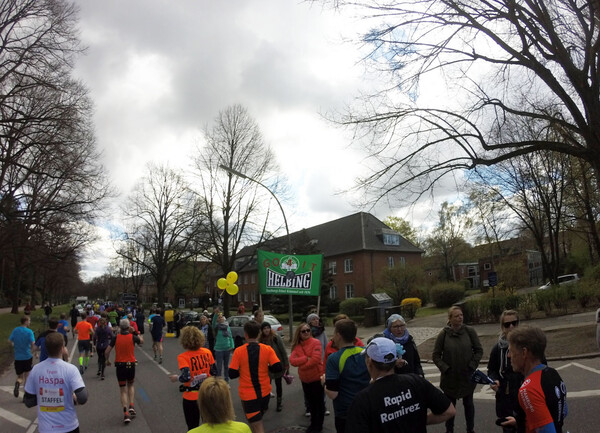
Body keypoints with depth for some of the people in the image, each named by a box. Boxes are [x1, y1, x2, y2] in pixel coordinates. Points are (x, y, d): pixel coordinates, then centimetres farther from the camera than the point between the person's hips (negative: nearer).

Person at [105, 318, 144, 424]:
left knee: (123, 390, 8)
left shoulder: (115, 338, -6)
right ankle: (131, 406, 7)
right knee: (130, 385, 25)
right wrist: (139, 336, 33)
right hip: (131, 364, 0)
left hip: (119, 365, 0)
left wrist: (108, 360, 14)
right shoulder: (133, 337, -6)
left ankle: (126, 413, -4)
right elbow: (141, 341, 15)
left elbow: (107, 352, -4)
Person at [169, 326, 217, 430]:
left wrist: (176, 378, -8)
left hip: (191, 397, -3)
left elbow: (186, 377, -27)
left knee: (193, 427, 16)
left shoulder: (183, 357, -18)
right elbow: (214, 372, 1)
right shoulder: (207, 352, -6)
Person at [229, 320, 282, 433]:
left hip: (248, 395, -3)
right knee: (259, 420, 29)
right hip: (264, 393, 3)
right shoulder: (267, 349, -8)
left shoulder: (238, 351, -13)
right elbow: (278, 367, -12)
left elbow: (232, 374, -12)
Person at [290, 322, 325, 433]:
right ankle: (313, 423, 37)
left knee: (319, 402, 10)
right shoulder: (297, 346, 1)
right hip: (305, 379, 5)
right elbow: (292, 361, -10)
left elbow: (315, 359, -24)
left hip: (317, 378, -5)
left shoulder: (315, 342, -14)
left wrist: (301, 365, -14)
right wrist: (306, 358, -22)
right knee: (310, 402, 20)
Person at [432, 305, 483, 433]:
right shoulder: (444, 334, -10)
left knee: (468, 404, 18)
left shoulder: (469, 331, -9)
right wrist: (445, 368, -12)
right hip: (450, 377, -1)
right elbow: (436, 355, -4)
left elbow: (479, 350, 0)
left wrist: (472, 365, -9)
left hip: (468, 377, 1)